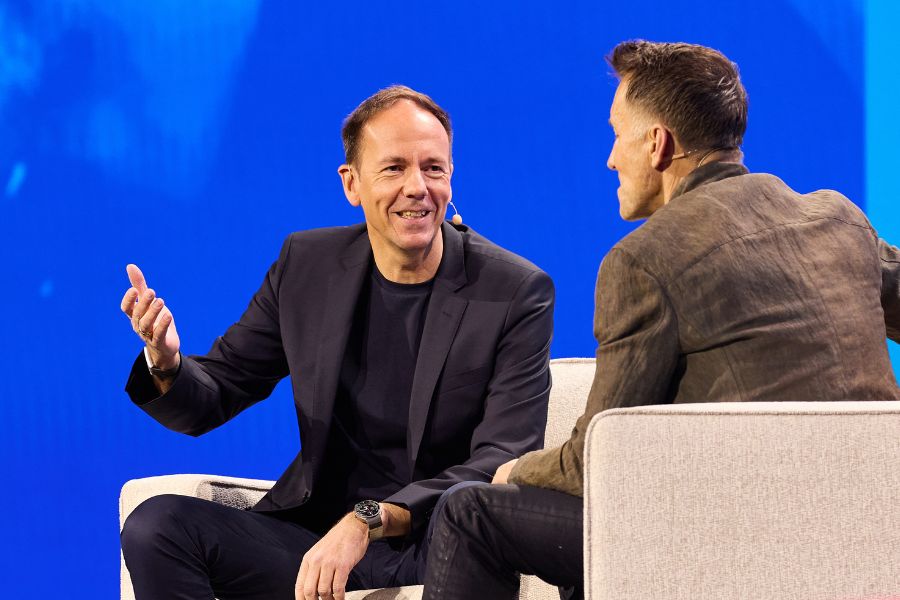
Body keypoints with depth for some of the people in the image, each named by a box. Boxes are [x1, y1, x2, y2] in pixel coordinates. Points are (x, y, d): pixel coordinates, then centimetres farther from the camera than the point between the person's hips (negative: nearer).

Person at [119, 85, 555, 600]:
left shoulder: (517, 293, -6)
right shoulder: (306, 264, 7)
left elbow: (503, 465, -15)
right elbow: (212, 399, 12)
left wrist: (369, 520, -28)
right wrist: (166, 362, -13)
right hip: (314, 532, 5)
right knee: (155, 525, -18)